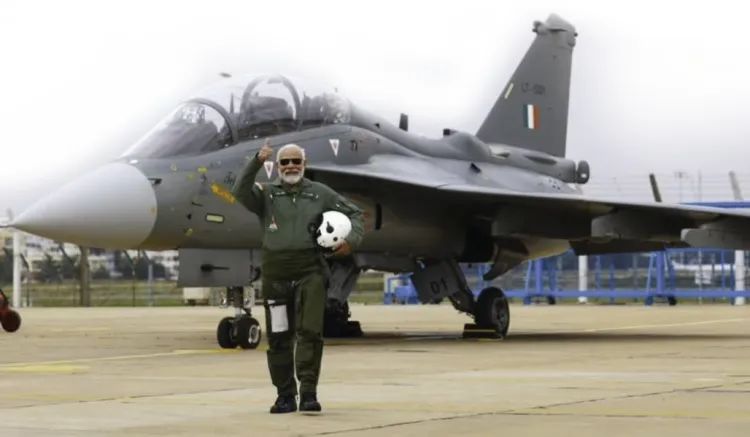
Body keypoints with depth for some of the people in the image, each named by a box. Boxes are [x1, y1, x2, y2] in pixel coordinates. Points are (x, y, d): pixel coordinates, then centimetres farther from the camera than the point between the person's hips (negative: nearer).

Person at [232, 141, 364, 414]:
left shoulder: (320, 193, 11)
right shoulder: (266, 194, 9)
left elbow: (353, 213, 19)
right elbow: (240, 192, -12)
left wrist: (352, 240, 1)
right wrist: (256, 163, -23)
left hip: (310, 271, -1)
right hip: (276, 274, 1)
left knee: (310, 332, -11)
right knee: (279, 338, 4)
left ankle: (308, 393, -9)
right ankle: (285, 396, 14)